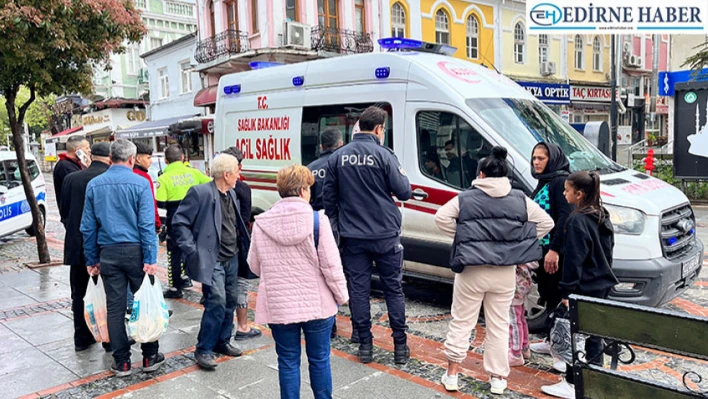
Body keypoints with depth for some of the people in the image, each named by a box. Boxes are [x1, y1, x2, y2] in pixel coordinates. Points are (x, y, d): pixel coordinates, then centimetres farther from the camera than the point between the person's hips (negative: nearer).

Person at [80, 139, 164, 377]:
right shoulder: (140, 183, -7)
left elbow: (88, 226, 6)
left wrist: (91, 259, 13)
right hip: (135, 250, -3)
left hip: (108, 253, 3)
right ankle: (150, 357, 16)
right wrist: (150, 258, -11)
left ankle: (121, 362, 15)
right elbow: (147, 224, -12)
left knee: (115, 307, 7)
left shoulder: (94, 185, 4)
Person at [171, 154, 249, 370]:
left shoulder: (232, 194, 12)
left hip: (232, 259, 8)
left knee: (230, 302, 13)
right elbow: (179, 222, -13)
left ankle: (222, 341, 29)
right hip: (211, 260, -8)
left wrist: (242, 245, 12)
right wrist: (192, 251, -16)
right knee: (217, 303, -12)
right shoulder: (200, 192, -14)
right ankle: (203, 350, 1)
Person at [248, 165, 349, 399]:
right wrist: (341, 295, 2)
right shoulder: (317, 219, -12)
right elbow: (331, 265, -11)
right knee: (319, 359, 14)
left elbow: (254, 266, 6)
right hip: (317, 304, -1)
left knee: (288, 361, 13)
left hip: (279, 306, 2)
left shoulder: (261, 223, -4)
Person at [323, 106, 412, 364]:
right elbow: (403, 192, -8)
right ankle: (400, 346, 15)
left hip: (352, 236, 3)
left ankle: (365, 345, 15)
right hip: (385, 236, -2)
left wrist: (336, 227, 18)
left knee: (358, 290, 9)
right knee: (393, 289, 9)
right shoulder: (383, 155, -10)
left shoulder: (337, 157, 3)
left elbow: (329, 198, 8)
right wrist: (399, 175, 12)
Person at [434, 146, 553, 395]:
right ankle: (498, 379, 21)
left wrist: (462, 237, 1)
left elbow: (441, 217, -8)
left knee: (461, 322, 10)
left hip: (472, 270, -2)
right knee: (499, 325, 13)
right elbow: (546, 223, 6)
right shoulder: (519, 200, 3)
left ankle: (451, 375, 16)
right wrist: (519, 244, 9)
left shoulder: (466, 198, -2)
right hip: (505, 272, 2)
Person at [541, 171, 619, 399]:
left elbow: (574, 259, -20)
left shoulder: (578, 220, -19)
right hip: (601, 284, 9)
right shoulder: (603, 217, 10)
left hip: (584, 288, -9)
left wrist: (567, 290, -17)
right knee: (593, 333, 16)